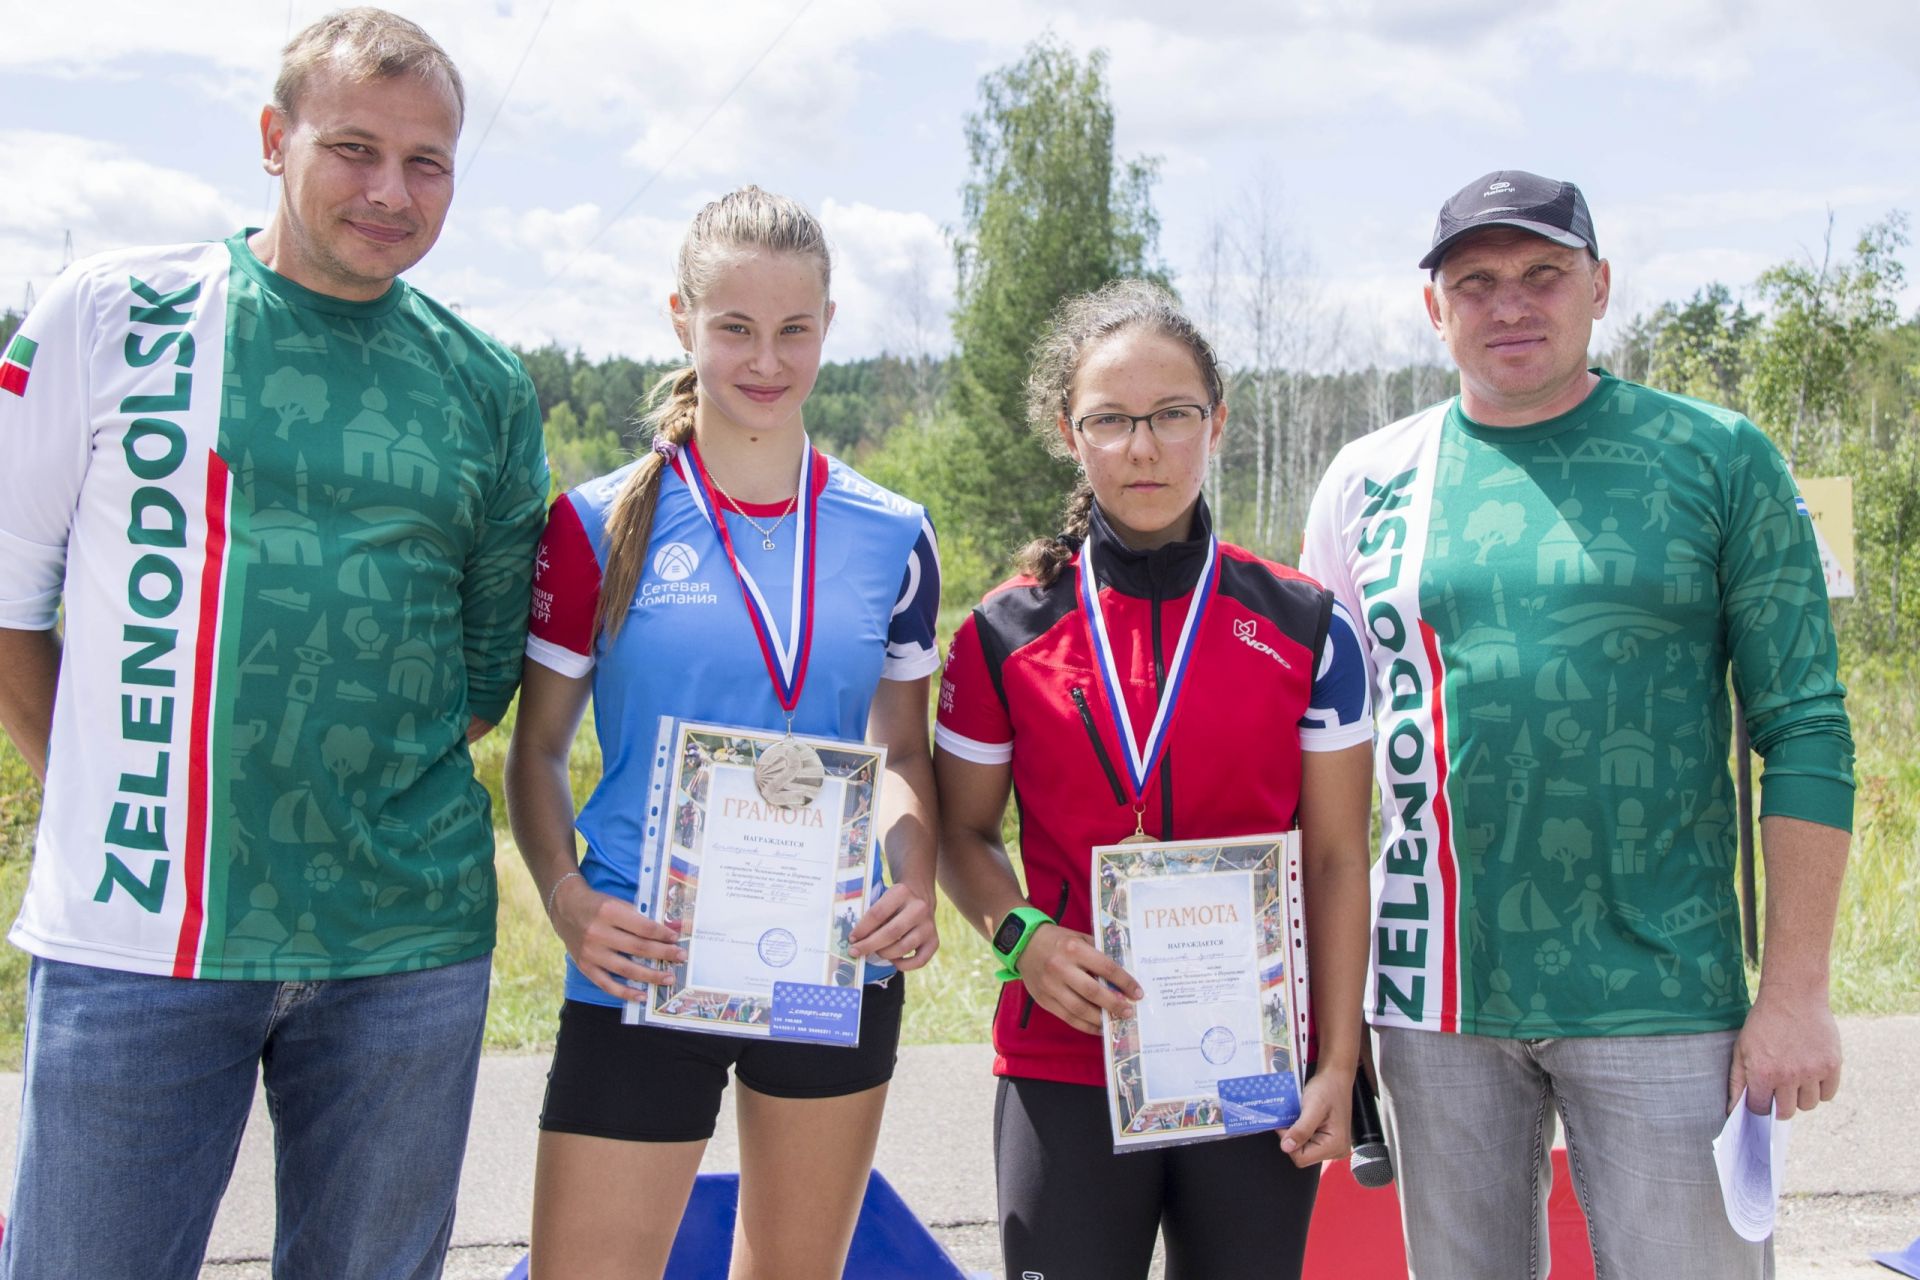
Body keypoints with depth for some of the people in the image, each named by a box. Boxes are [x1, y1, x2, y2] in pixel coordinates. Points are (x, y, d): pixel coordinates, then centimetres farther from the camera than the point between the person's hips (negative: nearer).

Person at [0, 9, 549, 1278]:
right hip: (136, 935, -2)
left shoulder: (490, 386, 7)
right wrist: (107, 796, 5)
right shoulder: (114, 312, 0)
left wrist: (365, 796, 6)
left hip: (410, 942, 3)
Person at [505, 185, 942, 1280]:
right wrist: (565, 893, -16)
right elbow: (539, 749, 2)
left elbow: (903, 750, 12)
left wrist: (916, 881, -7)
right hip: (643, 973, -3)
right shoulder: (603, 524, -3)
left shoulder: (890, 535, 4)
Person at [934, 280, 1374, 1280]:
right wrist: (1019, 935, -10)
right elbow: (963, 832, 10)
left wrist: (1340, 1059, -2)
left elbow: (1336, 859, 3)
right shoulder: (1004, 634, 1)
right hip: (1065, 1073, 0)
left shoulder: (1306, 629, 0)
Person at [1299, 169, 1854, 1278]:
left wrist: (1798, 989, -7)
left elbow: (1806, 731, -2)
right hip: (1436, 992, 2)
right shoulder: (1370, 479, 5)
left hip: (1661, 998, -2)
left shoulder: (1718, 460, -1)